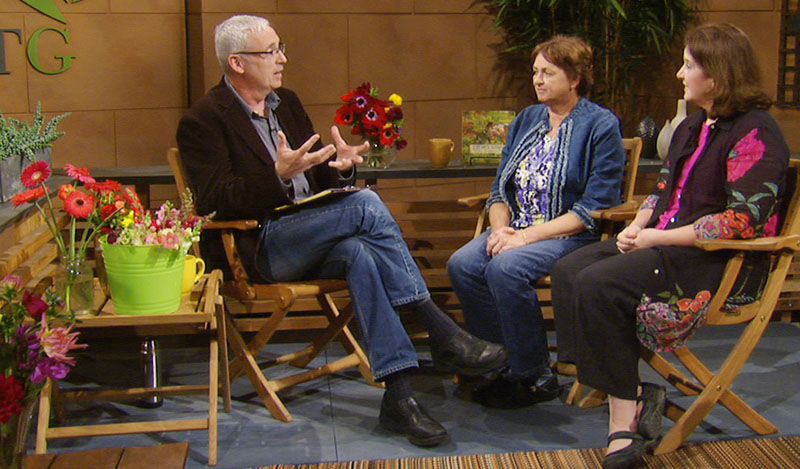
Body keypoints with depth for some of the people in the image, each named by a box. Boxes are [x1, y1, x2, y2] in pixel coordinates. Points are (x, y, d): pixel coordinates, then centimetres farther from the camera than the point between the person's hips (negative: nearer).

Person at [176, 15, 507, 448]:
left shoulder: (286, 103, 19)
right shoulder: (203, 121, -4)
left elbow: (321, 179, 21)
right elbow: (215, 201, -15)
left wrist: (339, 165, -4)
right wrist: (279, 174, -28)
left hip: (311, 242, 7)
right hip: (256, 250, -6)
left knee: (360, 252, -30)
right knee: (366, 205, -26)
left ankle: (397, 395, -31)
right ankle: (441, 333, -22)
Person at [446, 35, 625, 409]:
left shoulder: (601, 126, -4)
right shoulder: (527, 120, 16)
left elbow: (593, 209, -12)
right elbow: (500, 189, 16)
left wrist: (528, 236, -18)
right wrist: (500, 228, -6)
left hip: (571, 236, -6)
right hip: (517, 228, 7)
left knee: (506, 268, -32)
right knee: (462, 265, -21)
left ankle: (534, 375, -15)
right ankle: (504, 363, -9)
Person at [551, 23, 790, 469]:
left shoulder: (755, 133, -11)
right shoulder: (692, 127, 18)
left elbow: (744, 220, -20)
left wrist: (657, 237, -17)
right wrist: (636, 228, 1)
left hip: (720, 263, -9)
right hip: (665, 243, 9)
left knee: (599, 284, -27)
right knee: (569, 270, -10)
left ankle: (624, 422, -19)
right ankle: (637, 398, -13)